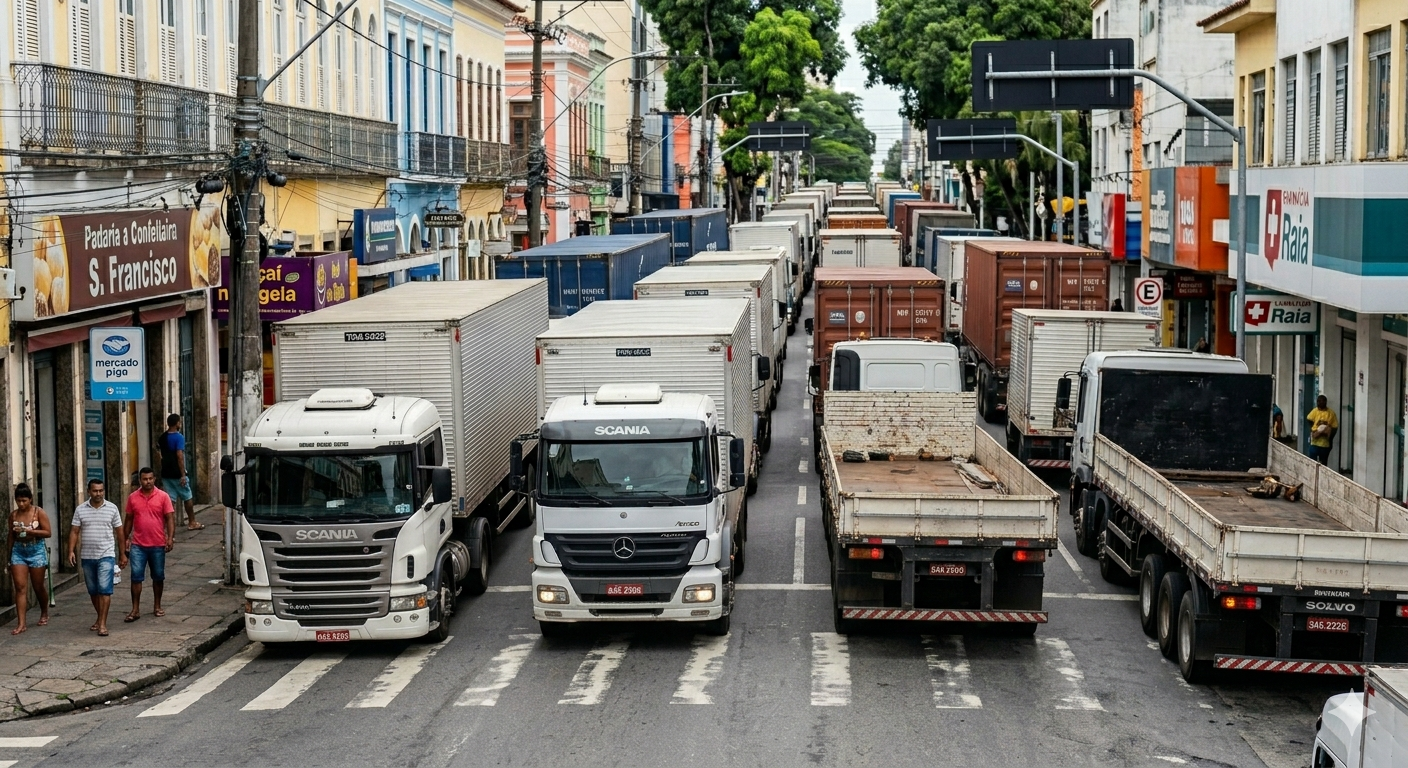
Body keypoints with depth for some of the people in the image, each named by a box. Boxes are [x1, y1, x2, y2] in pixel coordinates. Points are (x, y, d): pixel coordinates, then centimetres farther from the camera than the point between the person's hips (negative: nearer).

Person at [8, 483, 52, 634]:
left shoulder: (39, 513, -6)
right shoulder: (13, 515, 4)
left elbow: (48, 532, -11)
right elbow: (11, 537, 12)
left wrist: (28, 531, -21)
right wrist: (10, 558, 14)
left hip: (36, 551, -2)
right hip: (18, 552, 2)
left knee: (38, 587, 8)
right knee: (20, 587, -7)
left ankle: (44, 613, 35)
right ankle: (21, 623, -9)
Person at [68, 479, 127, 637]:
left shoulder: (112, 508, 1)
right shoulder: (80, 510, 3)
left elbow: (119, 532, 5)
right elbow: (74, 532, 4)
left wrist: (122, 554, 5)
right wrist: (71, 551, -8)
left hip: (106, 555, -3)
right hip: (87, 556, 3)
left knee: (104, 589, -12)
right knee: (93, 590, 12)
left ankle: (103, 624, -12)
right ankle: (100, 618, 29)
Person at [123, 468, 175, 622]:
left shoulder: (163, 496, -2)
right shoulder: (133, 498, 3)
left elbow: (170, 518, -3)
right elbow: (128, 520, 10)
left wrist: (171, 537, -14)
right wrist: (125, 540, 9)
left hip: (158, 545, 0)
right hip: (138, 545, 1)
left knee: (158, 576, 10)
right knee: (136, 576, -5)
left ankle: (157, 607, 24)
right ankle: (135, 610, -1)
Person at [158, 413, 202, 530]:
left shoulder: (163, 437, 8)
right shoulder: (179, 437, -14)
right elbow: (179, 456, -21)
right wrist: (183, 474, -20)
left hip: (166, 473, 6)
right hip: (177, 474, -6)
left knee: (170, 500, 5)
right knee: (187, 498, 10)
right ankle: (192, 523, 21)